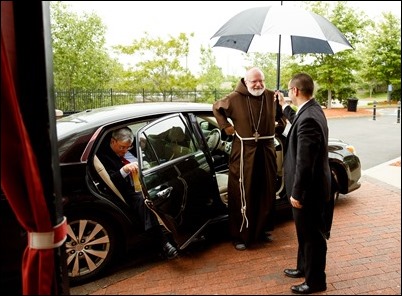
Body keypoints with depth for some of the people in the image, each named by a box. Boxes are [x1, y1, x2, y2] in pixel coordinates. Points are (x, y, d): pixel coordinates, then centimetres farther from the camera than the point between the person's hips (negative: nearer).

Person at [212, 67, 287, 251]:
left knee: (266, 193, 12)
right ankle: (240, 236, 12)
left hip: (266, 151, 4)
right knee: (242, 194, 1)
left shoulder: (271, 97, 2)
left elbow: (282, 112, 23)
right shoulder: (235, 98, -7)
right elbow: (217, 108, 11)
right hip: (244, 152, -4)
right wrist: (225, 126, 3)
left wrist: (281, 125, 8)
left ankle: (263, 230, 29)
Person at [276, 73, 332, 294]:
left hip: (309, 189, -10)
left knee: (312, 235, 7)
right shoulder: (311, 110, 3)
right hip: (310, 186, 10)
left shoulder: (309, 118, -28)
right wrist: (284, 106, 35)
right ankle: (304, 267, 42)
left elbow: (305, 162, -27)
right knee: (305, 232, 24)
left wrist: (297, 193, -20)